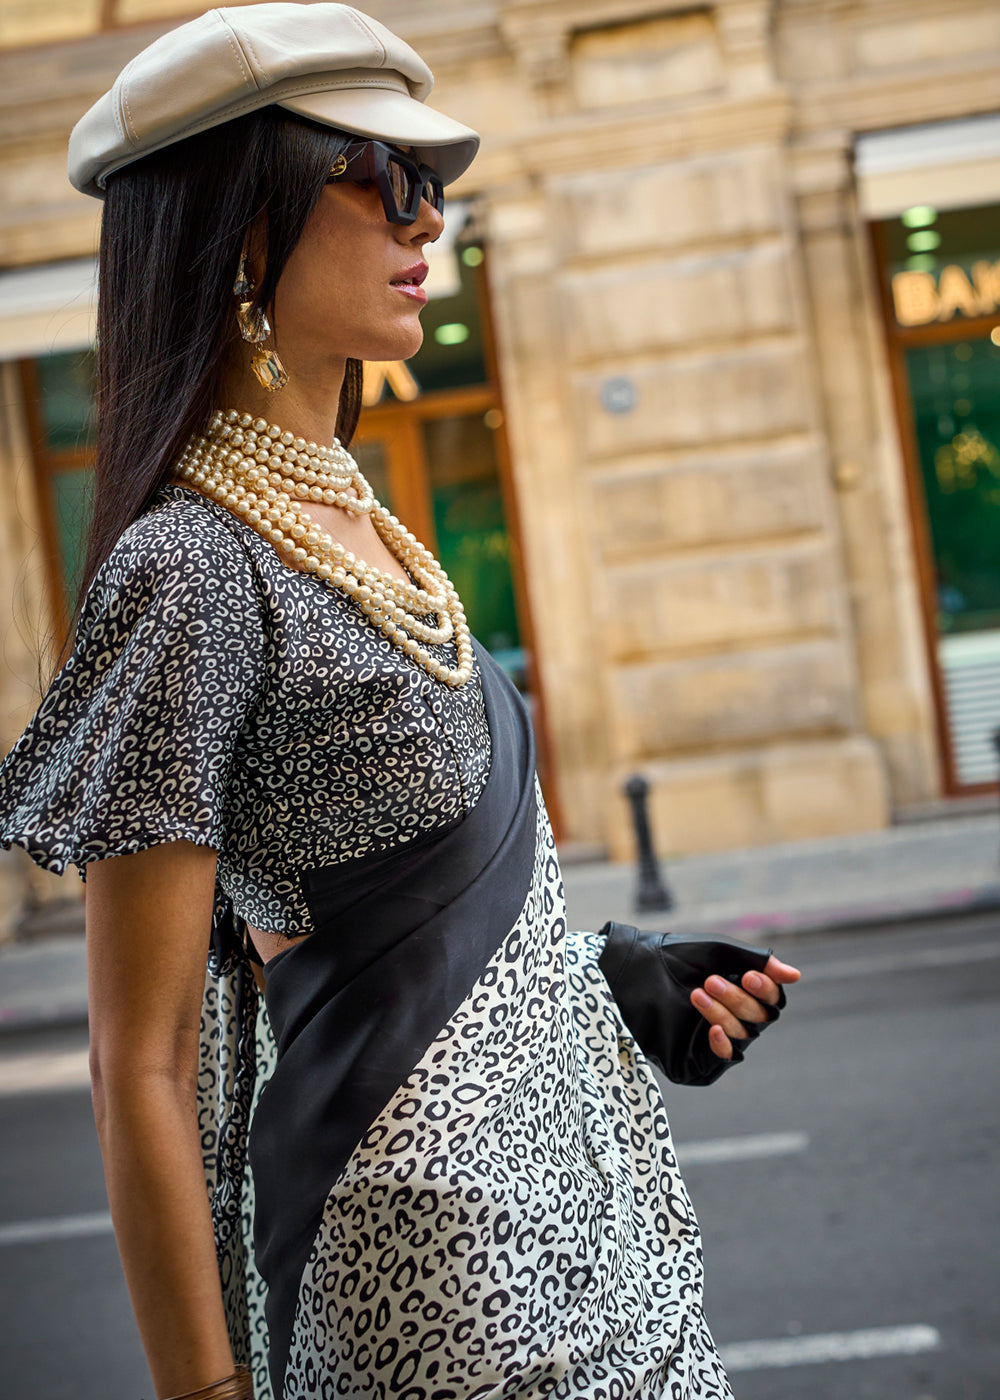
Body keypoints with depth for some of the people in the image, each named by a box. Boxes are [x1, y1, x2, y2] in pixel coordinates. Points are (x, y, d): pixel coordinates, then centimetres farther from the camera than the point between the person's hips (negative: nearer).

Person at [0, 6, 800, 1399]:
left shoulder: (355, 519, 7)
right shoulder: (189, 569, -19)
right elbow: (143, 1067, -18)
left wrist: (612, 974, 6)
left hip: (570, 1170, 8)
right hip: (440, 1269, -8)